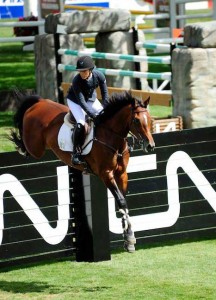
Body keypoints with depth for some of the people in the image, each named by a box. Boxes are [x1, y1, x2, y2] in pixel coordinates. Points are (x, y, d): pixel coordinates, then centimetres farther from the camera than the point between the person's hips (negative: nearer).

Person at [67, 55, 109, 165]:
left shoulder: (99, 76, -25)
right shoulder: (76, 81, -34)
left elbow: (105, 95, -13)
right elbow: (81, 102, -31)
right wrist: (94, 116, -36)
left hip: (91, 99, 5)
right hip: (75, 101, -5)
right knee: (80, 123, -24)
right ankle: (76, 153, -14)